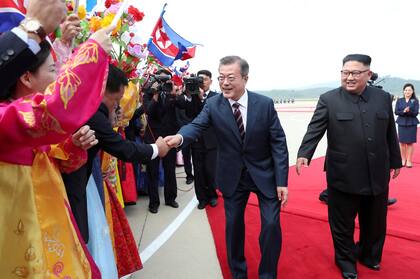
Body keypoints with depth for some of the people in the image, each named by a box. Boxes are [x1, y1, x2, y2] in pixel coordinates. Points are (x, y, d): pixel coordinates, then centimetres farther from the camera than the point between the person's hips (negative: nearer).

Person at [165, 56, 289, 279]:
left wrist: (282, 181, -12)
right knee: (233, 226, 12)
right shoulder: (213, 105, -8)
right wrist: (180, 137, -47)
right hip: (232, 177, 1)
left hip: (264, 174, -1)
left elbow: (278, 143, -9)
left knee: (271, 225, 0)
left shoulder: (265, 104, -11)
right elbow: (196, 126, -23)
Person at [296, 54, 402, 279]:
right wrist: (304, 154, -27)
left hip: (377, 175, 4)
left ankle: (369, 256, 46)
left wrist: (395, 160, 19)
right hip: (344, 176, -4)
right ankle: (346, 260, 35)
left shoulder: (383, 98, 5)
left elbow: (390, 134, 12)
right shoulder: (328, 100, -6)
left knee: (375, 222, 21)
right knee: (342, 223, 11)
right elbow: (314, 130, -12)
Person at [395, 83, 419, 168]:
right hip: (401, 123, 2)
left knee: (410, 143, 2)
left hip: (412, 124, -1)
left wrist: (409, 111, -26)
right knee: (402, 142, 5)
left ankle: (409, 160, 10)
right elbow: (396, 112, -2)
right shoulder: (399, 100, 5)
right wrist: (404, 111, -21)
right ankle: (403, 159, 17)